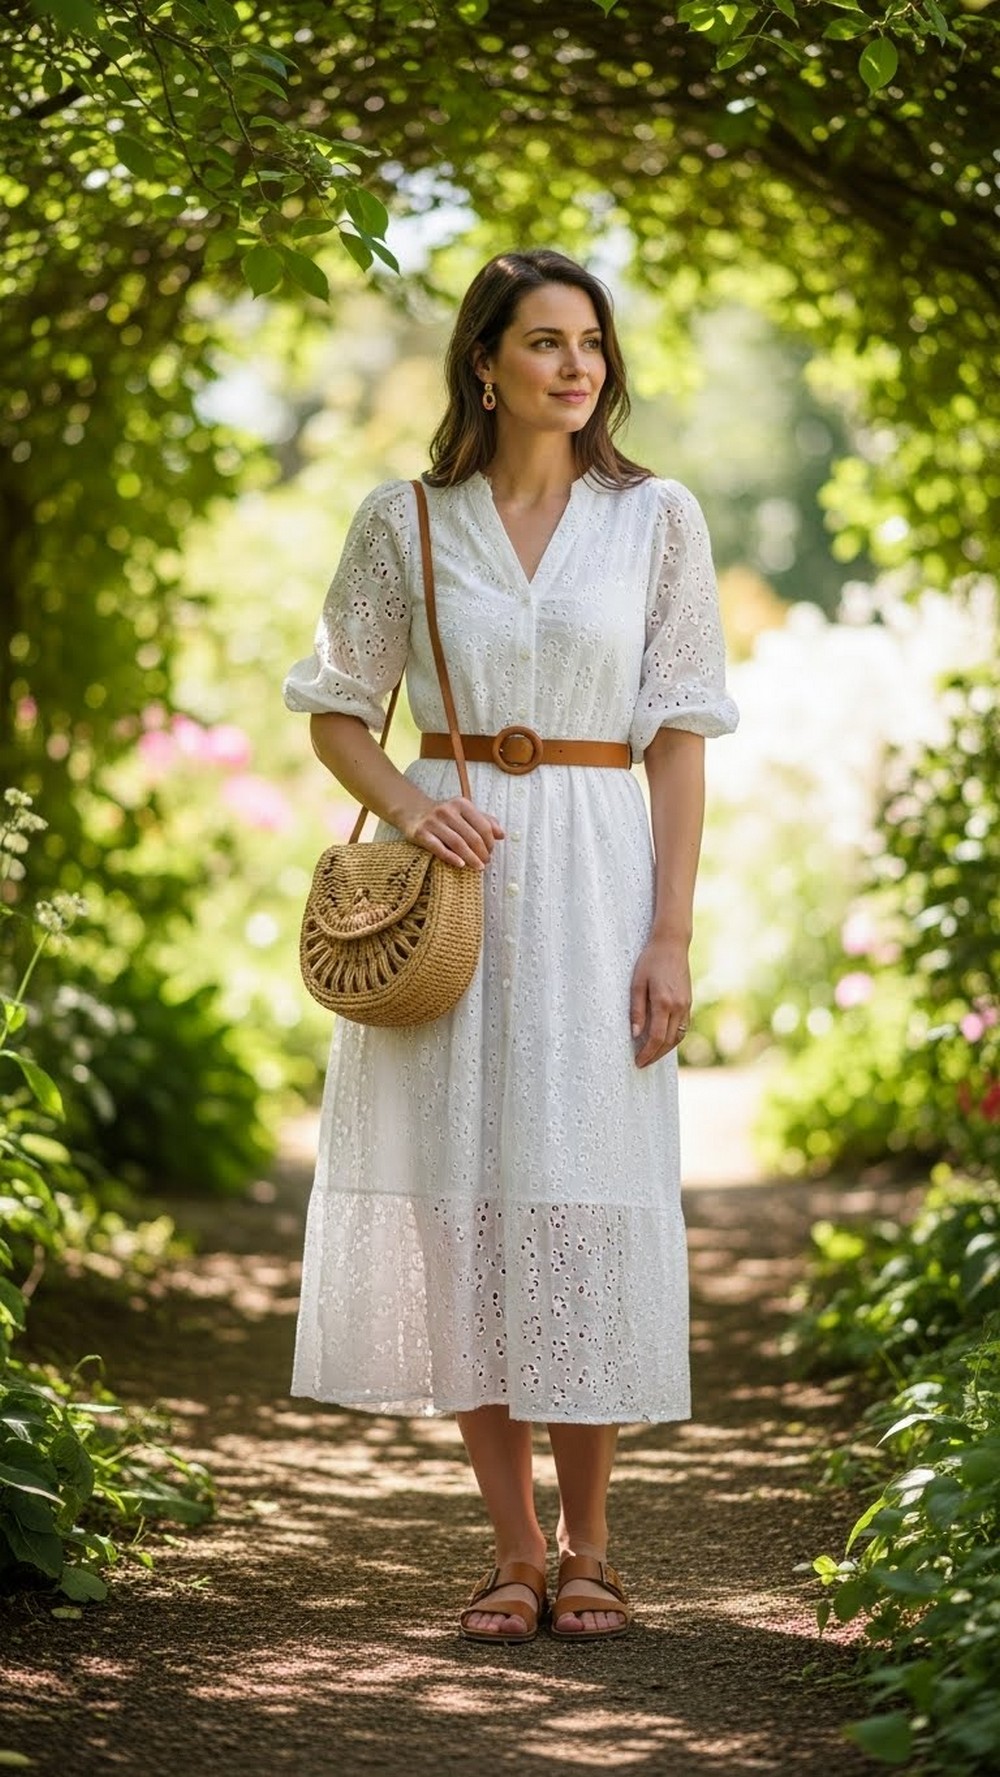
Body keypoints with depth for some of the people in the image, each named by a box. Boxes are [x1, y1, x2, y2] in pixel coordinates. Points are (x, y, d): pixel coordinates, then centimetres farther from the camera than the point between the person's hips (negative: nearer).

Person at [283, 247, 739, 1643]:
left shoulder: (658, 519, 3)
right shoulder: (403, 523, 4)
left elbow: (681, 736, 2)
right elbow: (335, 707, 10)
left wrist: (672, 935, -4)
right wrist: (401, 800, -11)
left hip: (593, 883, -1)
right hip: (450, 874, 1)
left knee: (585, 1196, -1)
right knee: (456, 1196, 1)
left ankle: (589, 1548, 13)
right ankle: (515, 1551, 12)